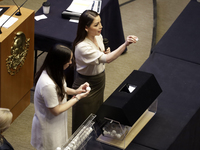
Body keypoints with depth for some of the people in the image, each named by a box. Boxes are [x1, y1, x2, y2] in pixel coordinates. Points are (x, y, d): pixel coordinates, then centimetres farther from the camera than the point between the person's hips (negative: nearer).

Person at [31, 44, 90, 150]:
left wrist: (75, 91, -7)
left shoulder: (51, 72, -12)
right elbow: (56, 111, -26)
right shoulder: (48, 85, -39)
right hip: (48, 127, -8)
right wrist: (77, 98, -19)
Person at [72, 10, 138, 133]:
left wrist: (106, 52, -12)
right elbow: (107, 59, -42)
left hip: (99, 82, 9)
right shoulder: (82, 47, -33)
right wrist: (125, 44, -52)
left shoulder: (98, 37, -5)